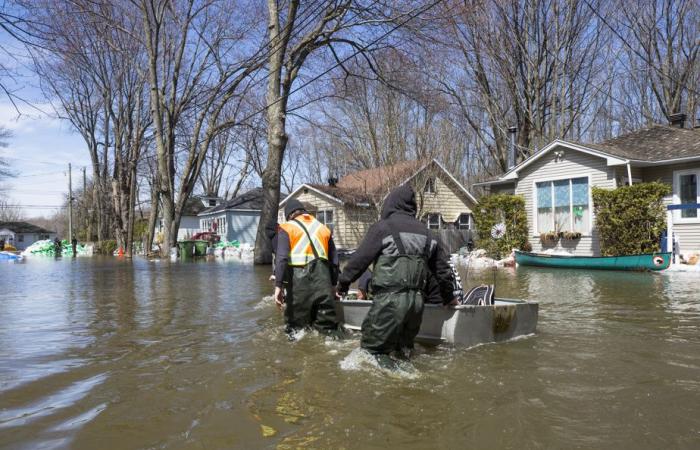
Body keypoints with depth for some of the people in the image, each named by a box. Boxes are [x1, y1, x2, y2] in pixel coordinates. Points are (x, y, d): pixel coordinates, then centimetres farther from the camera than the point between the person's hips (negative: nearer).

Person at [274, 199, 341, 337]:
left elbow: (281, 258, -8)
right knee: (328, 324, 10)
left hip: (299, 281, -3)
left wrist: (278, 285, -10)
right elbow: (334, 260, 19)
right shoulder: (324, 228, 19)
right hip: (323, 282, 4)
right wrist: (332, 285, 25)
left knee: (296, 325, 6)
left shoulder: (286, 228, 5)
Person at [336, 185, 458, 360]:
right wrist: (448, 296, 34)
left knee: (373, 347, 0)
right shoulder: (425, 232, 16)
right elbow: (442, 268, 21)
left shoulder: (383, 227, -3)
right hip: (417, 300, 7)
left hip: (390, 299, -6)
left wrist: (343, 282, 10)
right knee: (404, 347, 21)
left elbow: (360, 258, -4)